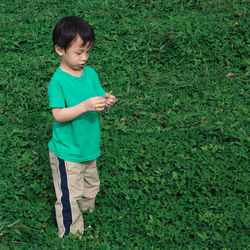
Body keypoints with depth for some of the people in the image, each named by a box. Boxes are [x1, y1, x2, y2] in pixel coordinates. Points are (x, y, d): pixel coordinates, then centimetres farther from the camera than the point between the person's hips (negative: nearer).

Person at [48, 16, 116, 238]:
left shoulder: (91, 74, 0)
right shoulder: (58, 81, -19)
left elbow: (99, 98, 7)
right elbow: (58, 115, -24)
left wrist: (107, 101, -16)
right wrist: (85, 106, -35)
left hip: (89, 147, 7)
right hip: (67, 152, -7)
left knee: (91, 188, 24)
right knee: (69, 198, 2)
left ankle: (89, 224, 46)